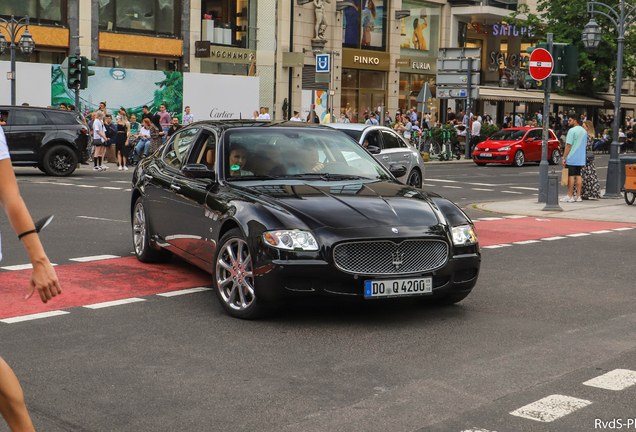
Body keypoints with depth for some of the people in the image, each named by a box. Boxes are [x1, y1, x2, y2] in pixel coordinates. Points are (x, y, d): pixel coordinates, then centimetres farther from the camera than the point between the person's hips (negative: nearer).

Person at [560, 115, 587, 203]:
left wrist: (564, 157, -12)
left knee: (570, 176, -4)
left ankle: (570, 196, -2)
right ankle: (578, 196, 9)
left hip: (571, 158, -8)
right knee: (578, 176, 9)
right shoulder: (584, 131, 13)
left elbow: (568, 145, -16)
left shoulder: (572, 131, -13)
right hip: (581, 159, 8)